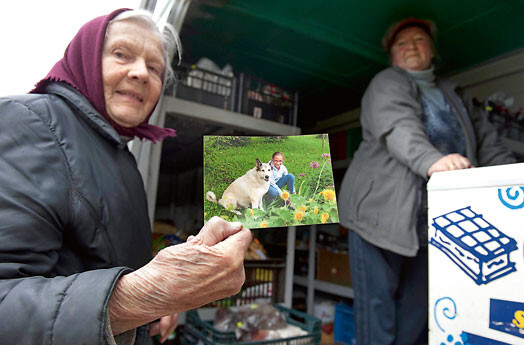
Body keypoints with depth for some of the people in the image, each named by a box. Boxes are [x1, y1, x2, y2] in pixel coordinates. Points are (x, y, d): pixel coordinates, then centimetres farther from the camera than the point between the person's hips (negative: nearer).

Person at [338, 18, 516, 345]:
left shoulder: (454, 94, 21)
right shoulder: (387, 83, 1)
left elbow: (488, 143, 15)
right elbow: (397, 127, -20)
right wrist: (431, 161, -38)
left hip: (431, 222, 6)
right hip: (381, 212, -6)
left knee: (415, 314, 13)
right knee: (378, 305, -2)